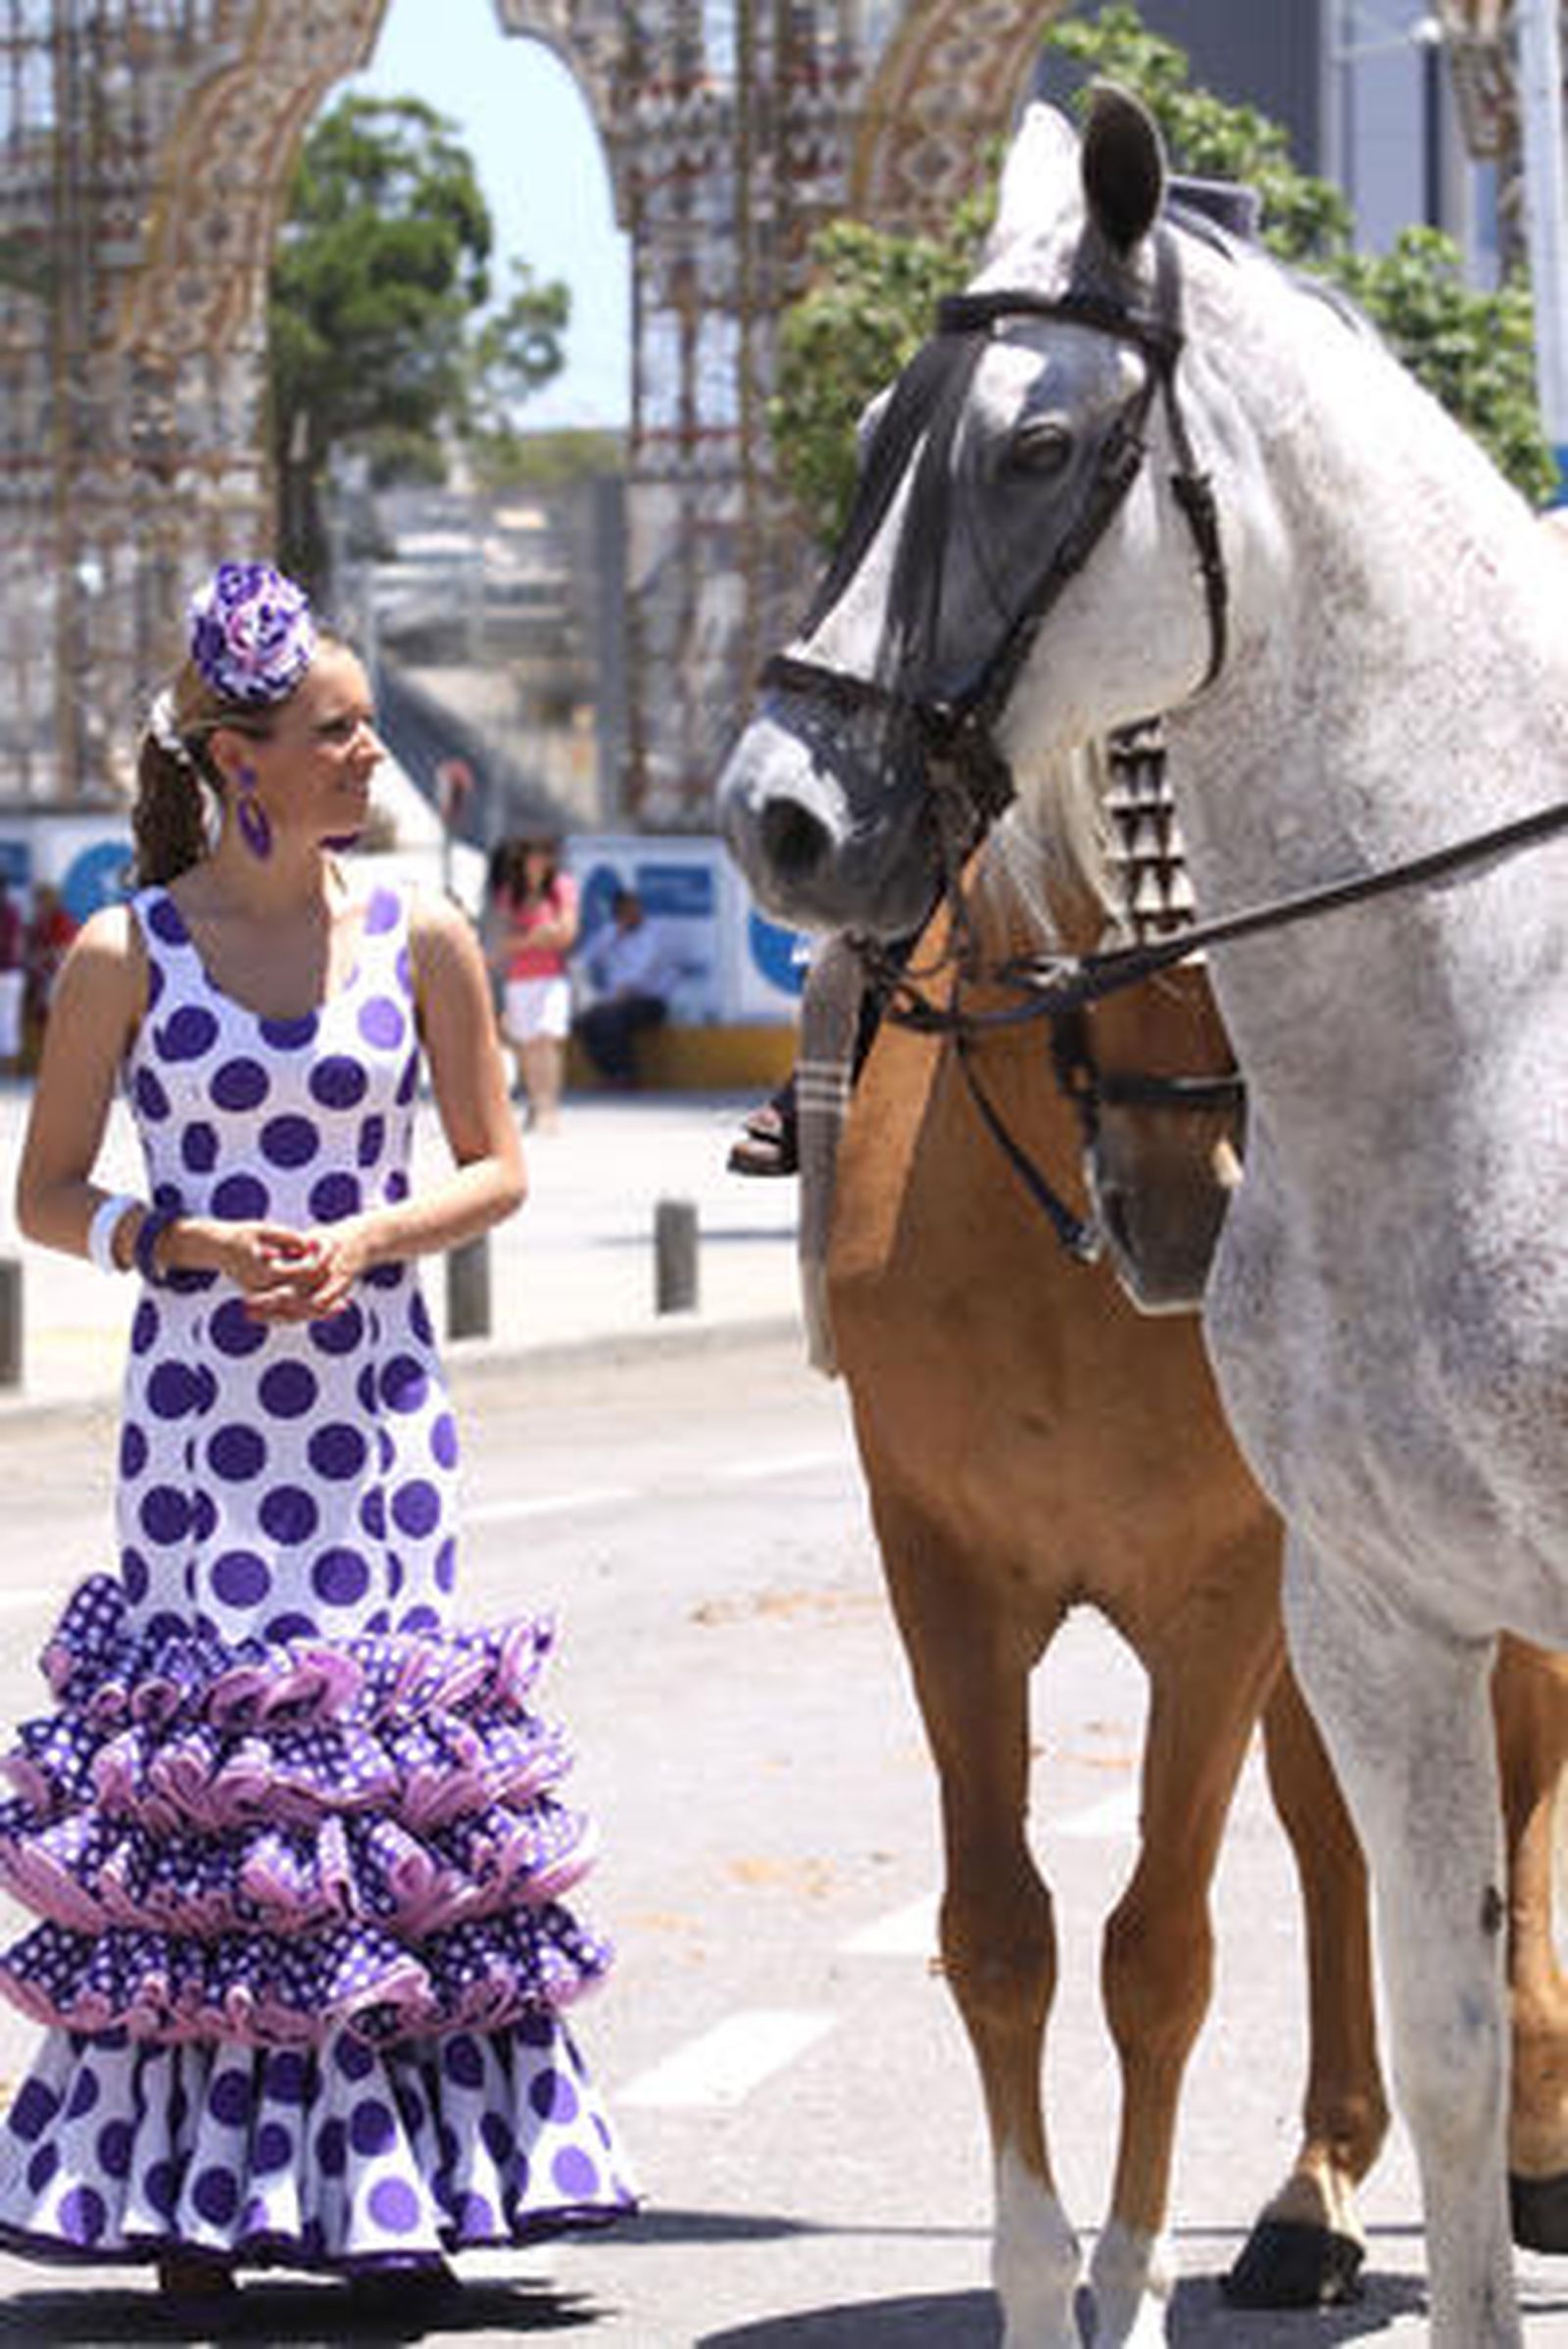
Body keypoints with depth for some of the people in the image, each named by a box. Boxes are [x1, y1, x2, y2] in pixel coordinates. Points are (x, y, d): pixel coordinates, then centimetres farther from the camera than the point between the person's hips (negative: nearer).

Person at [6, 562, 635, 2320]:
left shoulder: (421, 941, 3)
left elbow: (496, 1167, 8)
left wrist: (369, 1239, -10)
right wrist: (192, 1246, -14)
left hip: (377, 1401, 2)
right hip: (197, 1401, -2)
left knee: (390, 1760, 1)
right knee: (197, 1769, -1)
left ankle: (394, 2188, 9)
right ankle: (195, 2193, 6)